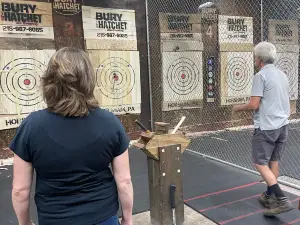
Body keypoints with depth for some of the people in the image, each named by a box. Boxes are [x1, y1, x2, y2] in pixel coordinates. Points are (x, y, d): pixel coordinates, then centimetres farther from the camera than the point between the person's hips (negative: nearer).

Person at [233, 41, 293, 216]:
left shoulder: (261, 75, -12)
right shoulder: (283, 75, 12)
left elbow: (254, 105, -16)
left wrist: (239, 108, 1)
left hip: (266, 126, -8)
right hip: (283, 125, 8)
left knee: (261, 163, -1)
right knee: (274, 162, 15)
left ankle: (282, 199, -8)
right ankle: (270, 196, 26)